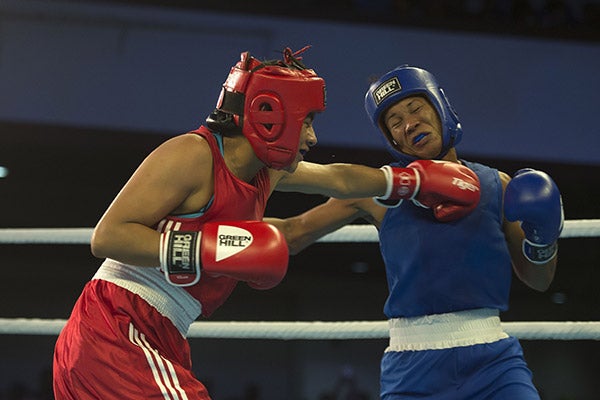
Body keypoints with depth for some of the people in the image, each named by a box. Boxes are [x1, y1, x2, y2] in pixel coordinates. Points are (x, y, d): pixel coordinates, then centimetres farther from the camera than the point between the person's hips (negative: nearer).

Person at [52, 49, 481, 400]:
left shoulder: (269, 173, 12)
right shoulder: (193, 155, -14)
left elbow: (336, 179, 28)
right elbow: (106, 236, -18)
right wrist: (204, 249, -26)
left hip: (158, 340, 9)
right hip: (115, 327, -9)